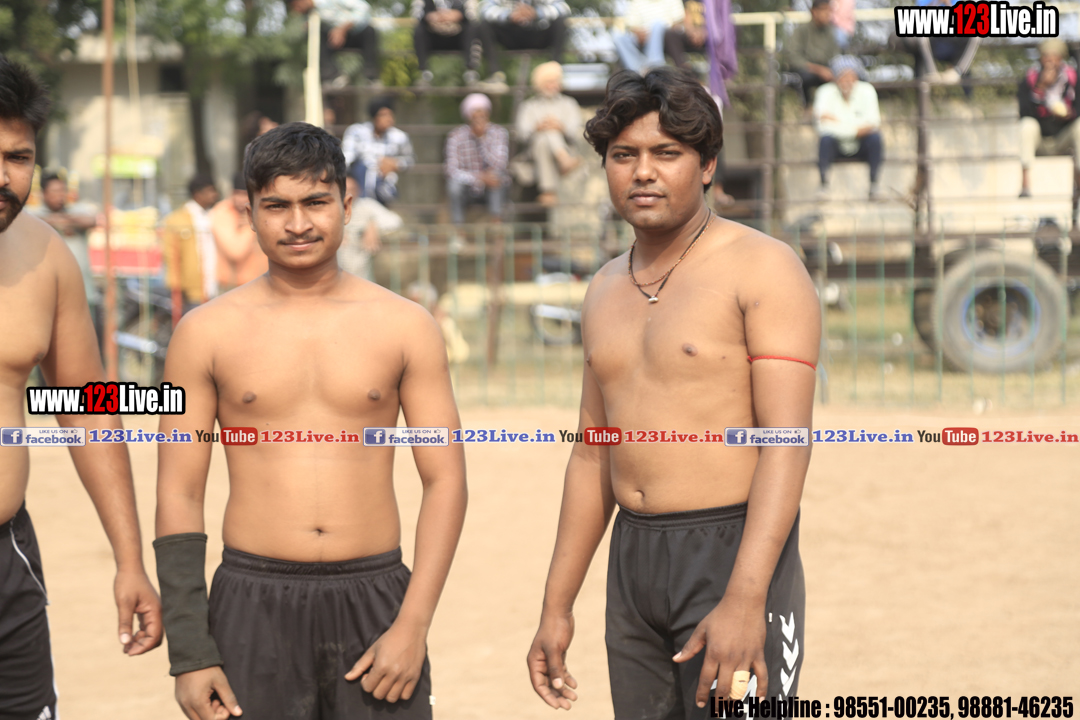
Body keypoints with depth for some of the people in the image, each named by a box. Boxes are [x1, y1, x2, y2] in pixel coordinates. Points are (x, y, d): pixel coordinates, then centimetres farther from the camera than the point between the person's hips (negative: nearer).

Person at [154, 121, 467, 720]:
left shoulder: (404, 326, 5)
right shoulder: (207, 333, 3)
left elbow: (445, 481, 4)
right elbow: (179, 494, 3)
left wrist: (413, 626, -6)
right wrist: (189, 653, -3)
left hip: (375, 600, 1)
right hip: (254, 603, 0)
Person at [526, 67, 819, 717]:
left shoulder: (762, 268, -8)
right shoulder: (607, 290, 15)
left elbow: (787, 443, -16)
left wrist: (744, 597, -26)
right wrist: (558, 606, 17)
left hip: (734, 549, -7)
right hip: (634, 561, 7)